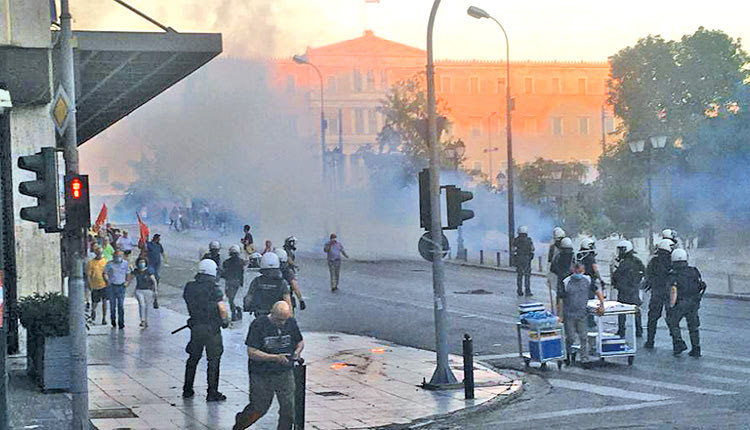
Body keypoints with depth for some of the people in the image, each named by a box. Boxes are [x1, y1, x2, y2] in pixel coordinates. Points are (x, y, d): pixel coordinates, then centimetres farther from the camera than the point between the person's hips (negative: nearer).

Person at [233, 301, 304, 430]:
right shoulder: (258, 325, -15)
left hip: (285, 373, 3)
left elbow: (300, 341, 17)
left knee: (288, 409, -3)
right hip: (261, 375, -3)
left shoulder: (291, 323, 0)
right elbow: (252, 352, -19)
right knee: (259, 408, 9)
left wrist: (297, 351, -6)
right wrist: (275, 358, -27)